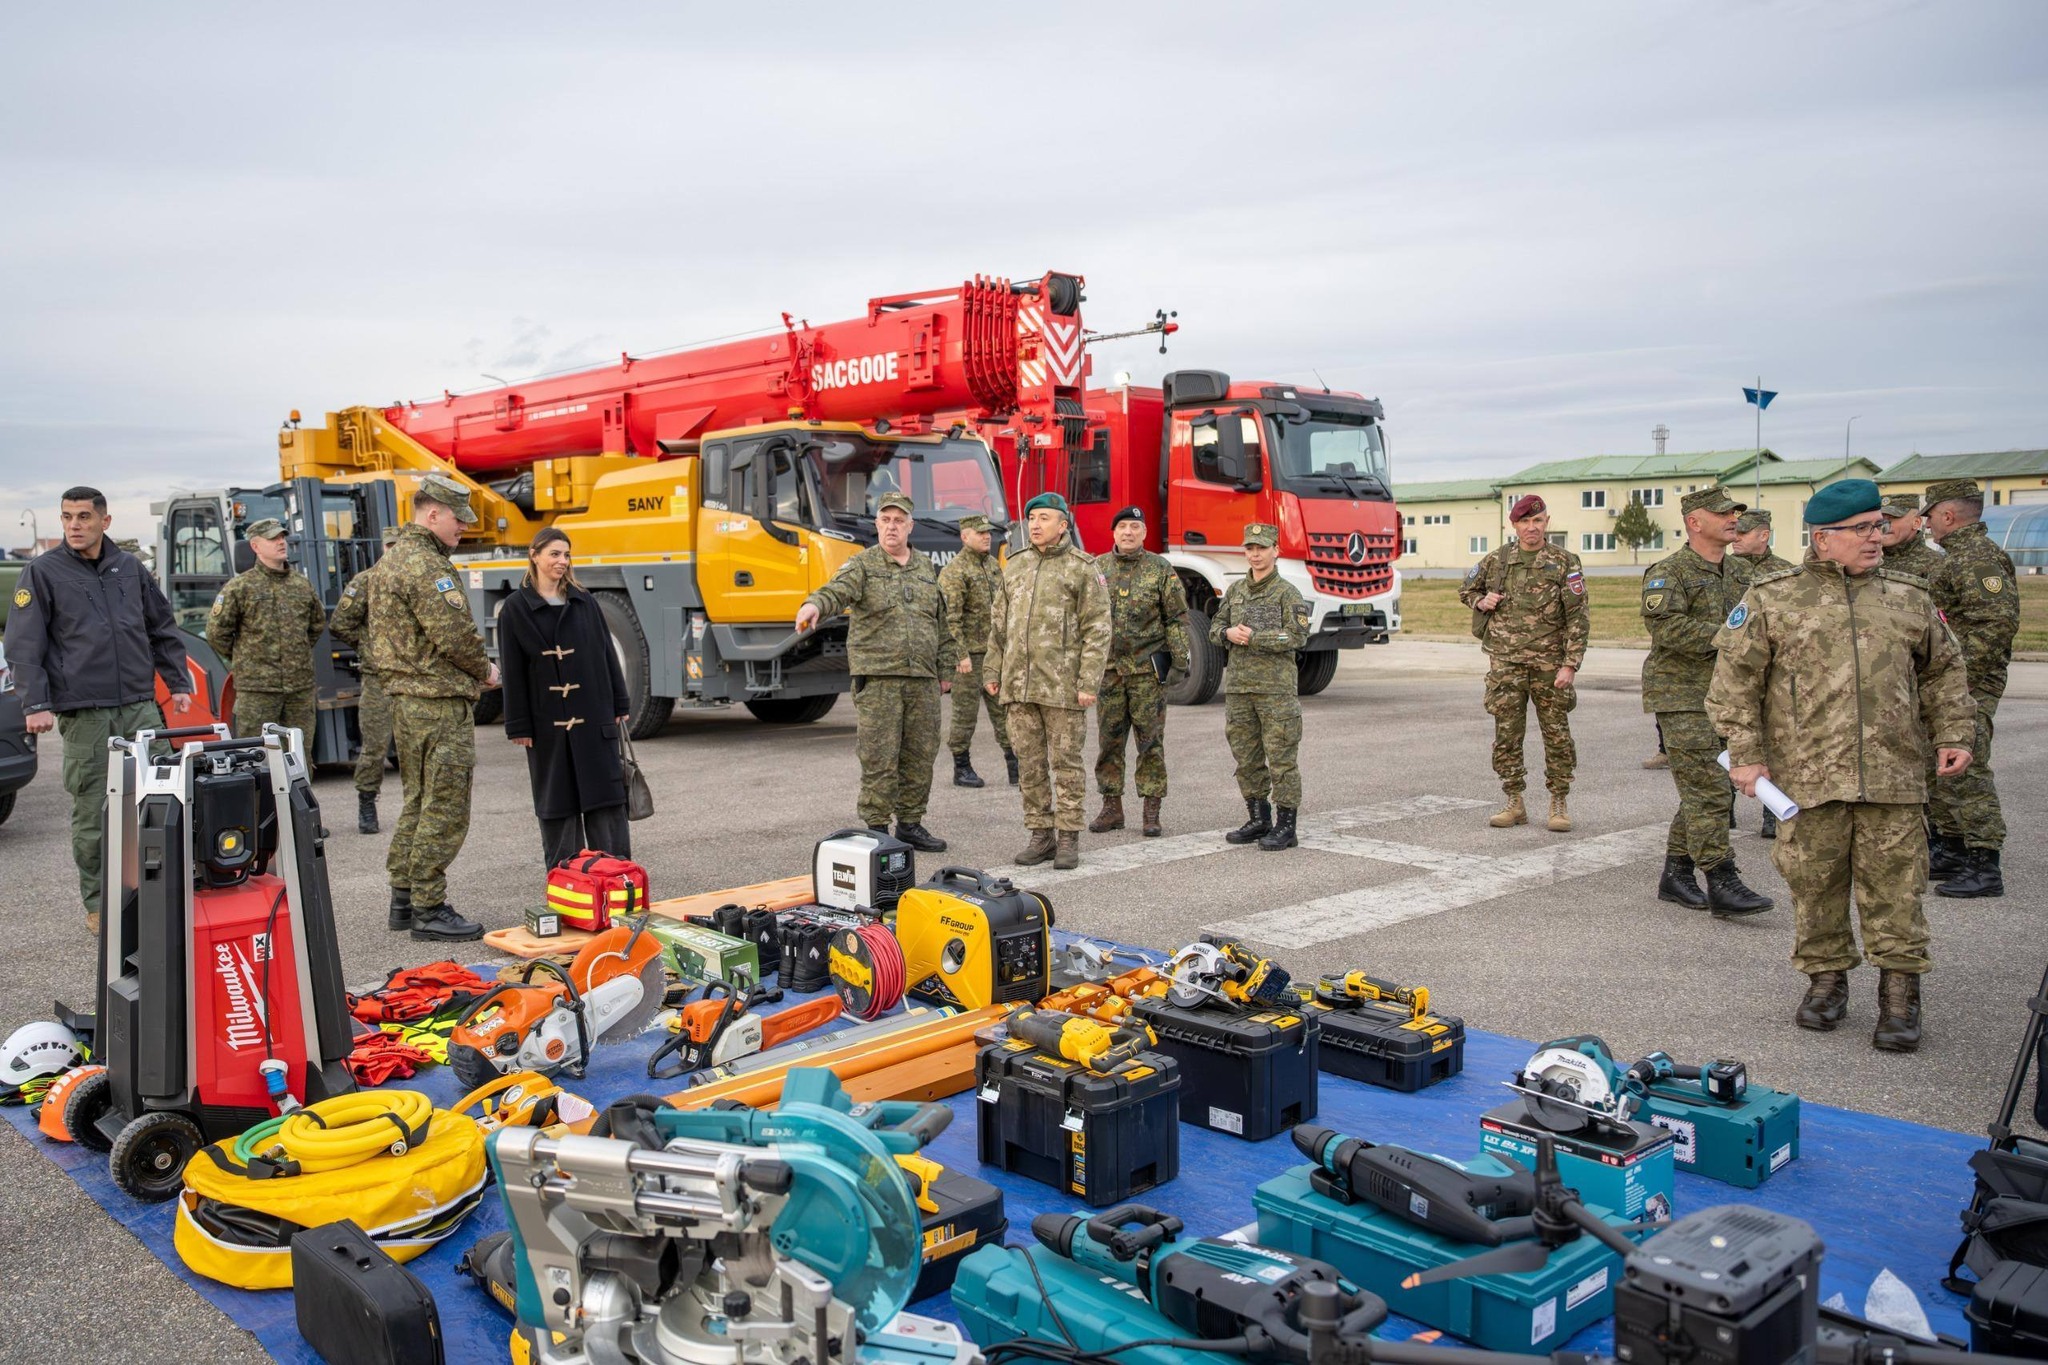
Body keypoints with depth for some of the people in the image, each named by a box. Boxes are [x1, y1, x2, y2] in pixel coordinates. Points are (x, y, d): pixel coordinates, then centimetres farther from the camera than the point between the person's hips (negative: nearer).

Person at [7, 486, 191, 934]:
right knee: (93, 813, 1)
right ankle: (98, 905, 12)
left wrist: (178, 684, 14)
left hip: (140, 707, 3)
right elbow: (24, 646, -2)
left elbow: (163, 631, 19)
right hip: (84, 715, -3)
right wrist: (36, 704, -10)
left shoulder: (130, 568, 12)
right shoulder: (43, 572, 1)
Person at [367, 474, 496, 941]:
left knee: (418, 802, 17)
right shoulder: (424, 564, -16)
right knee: (445, 810, -5)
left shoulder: (392, 560, 18)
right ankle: (429, 908, 0)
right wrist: (486, 670, -3)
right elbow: (454, 635, -22)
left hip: (406, 699, 11)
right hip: (441, 702, -11)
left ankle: (403, 899, 24)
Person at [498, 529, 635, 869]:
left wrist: (620, 706, 6)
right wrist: (518, 726, -5)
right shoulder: (516, 608, 1)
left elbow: (607, 654, 9)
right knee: (556, 799, 6)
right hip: (547, 720, -2)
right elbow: (512, 671, -1)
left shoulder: (584, 602, 8)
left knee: (606, 791, 1)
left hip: (594, 716, 2)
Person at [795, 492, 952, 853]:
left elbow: (941, 623, 20)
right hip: (877, 678, -5)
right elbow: (838, 590, -22)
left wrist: (945, 668, 16)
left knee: (920, 756, 9)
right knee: (879, 759, -4)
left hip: (922, 680, 5)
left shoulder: (926, 569, 15)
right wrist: (815, 604, -44)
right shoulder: (862, 565, -1)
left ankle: (910, 824, 21)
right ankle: (876, 829, 6)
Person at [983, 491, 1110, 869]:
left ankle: (1069, 839, 9)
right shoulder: (1015, 567, 15)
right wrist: (992, 671, 12)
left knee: (1066, 761, 1)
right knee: (1029, 762, 8)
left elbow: (1097, 630, -7)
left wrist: (1089, 682, -14)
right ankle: (1041, 834, 17)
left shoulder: (1083, 569, -2)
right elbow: (998, 624, 19)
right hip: (1020, 684, 5)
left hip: (1062, 686, -5)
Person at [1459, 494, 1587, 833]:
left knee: (1557, 735, 3)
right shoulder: (1496, 560, 6)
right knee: (1506, 735, 4)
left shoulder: (1565, 562, -2)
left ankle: (1559, 804, 14)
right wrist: (1481, 601, 0)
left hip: (1549, 663, -2)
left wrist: (1570, 664, -13)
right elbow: (1466, 589, 23)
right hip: (1505, 663, 2)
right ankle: (1514, 803, 14)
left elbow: (1578, 617, -6)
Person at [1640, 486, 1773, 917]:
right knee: (1708, 791, -11)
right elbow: (1666, 625, -23)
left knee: (1706, 790, 12)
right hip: (1683, 696, -8)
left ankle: (1675, 874, 22)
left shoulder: (1741, 571, 15)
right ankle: (1721, 883, -8)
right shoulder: (1668, 572, -10)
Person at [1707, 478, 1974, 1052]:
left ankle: (1899, 992, 13)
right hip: (1807, 774, -2)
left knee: (1893, 886, 2)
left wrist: (1951, 736, 11)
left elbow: (1943, 671, 22)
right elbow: (1735, 678, 1)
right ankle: (1826, 979, 22)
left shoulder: (1909, 597, 12)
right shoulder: (1773, 599, 2)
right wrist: (1745, 752, -4)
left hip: (1892, 774, 2)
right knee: (1814, 881, 6)